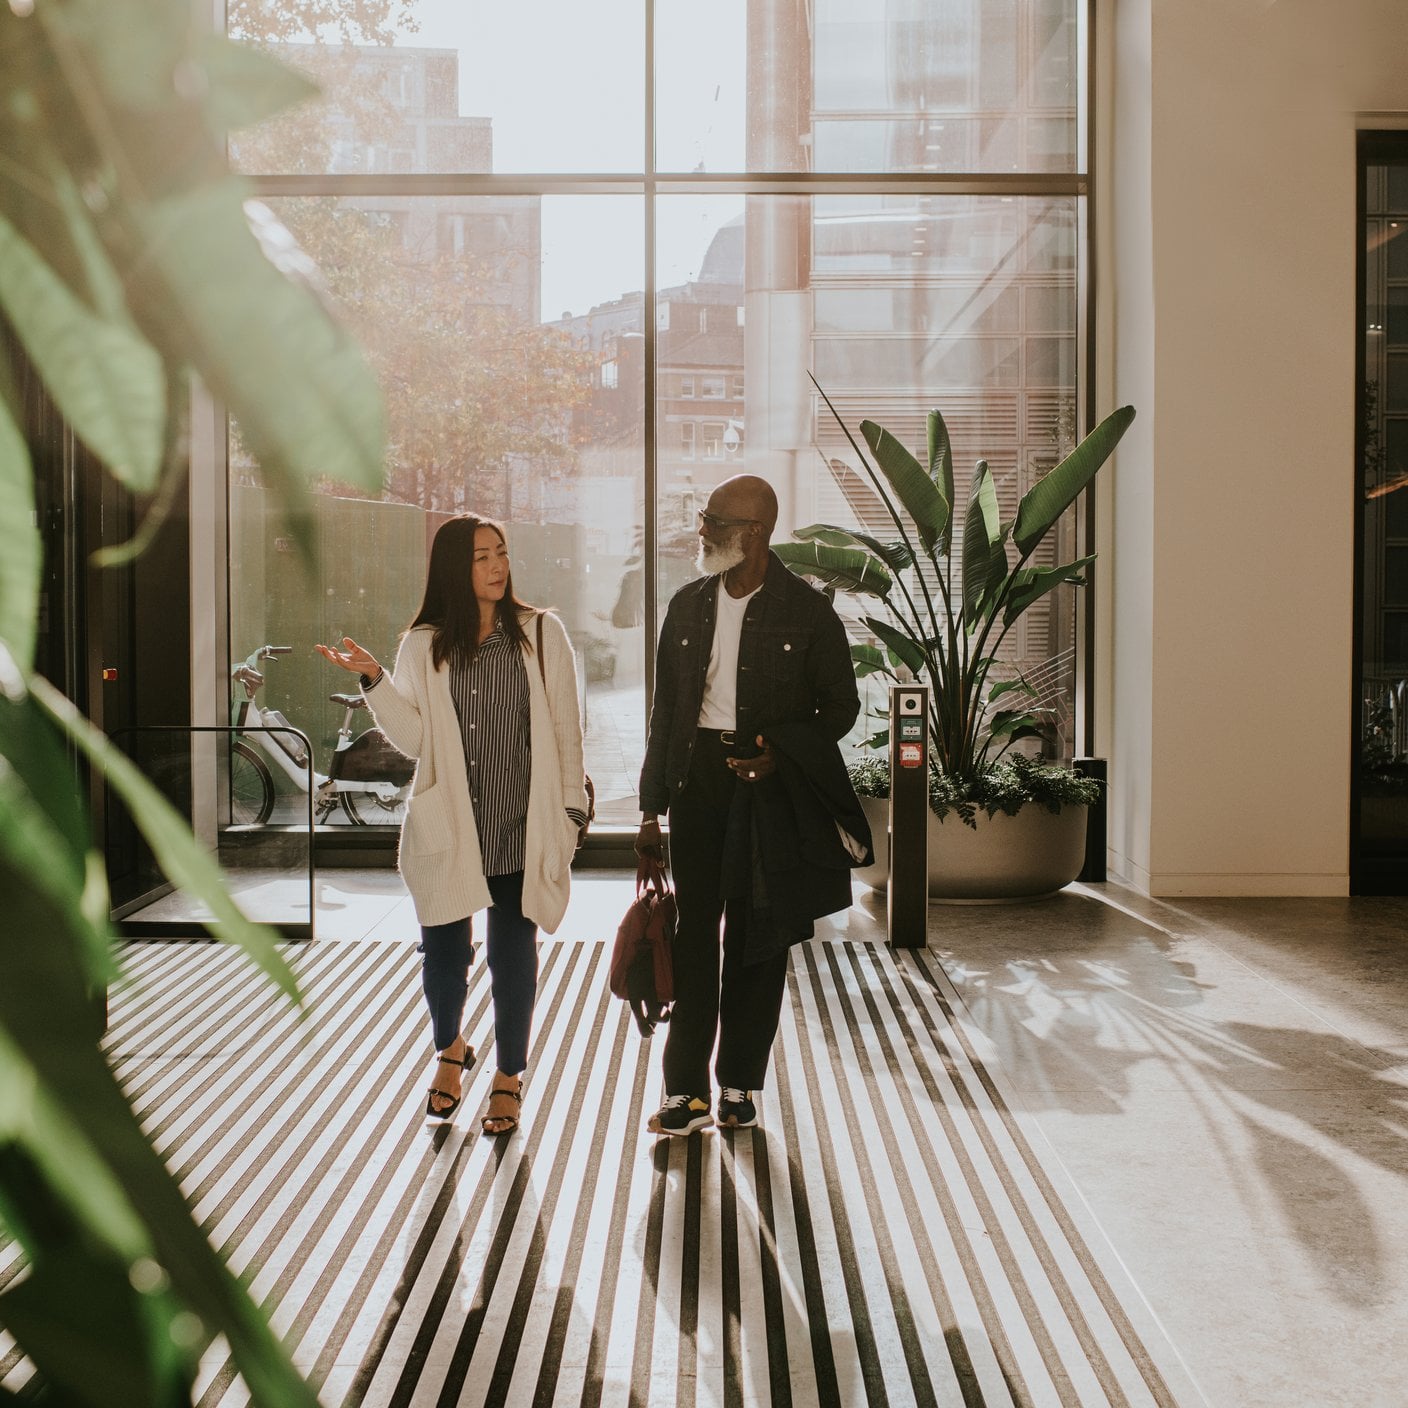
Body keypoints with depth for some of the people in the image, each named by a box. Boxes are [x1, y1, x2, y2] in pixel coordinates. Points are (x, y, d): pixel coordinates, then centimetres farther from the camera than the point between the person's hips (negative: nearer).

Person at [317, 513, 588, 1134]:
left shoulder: (542, 634, 3)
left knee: (513, 955, 4)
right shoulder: (424, 645, 5)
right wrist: (373, 680, -13)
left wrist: (570, 808, 2)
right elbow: (414, 738, -1)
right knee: (443, 949, 6)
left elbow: (565, 729, 4)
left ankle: (508, 1076, 25)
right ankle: (450, 1049, 37)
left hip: (522, 826, -1)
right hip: (448, 826, 1)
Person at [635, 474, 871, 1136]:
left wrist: (781, 753, -15)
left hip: (773, 787, -3)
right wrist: (652, 808, 10)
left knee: (757, 936, 5)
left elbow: (841, 705, 2)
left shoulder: (807, 612, -4)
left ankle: (740, 1087, 18)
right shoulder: (688, 605, 8)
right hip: (698, 779, 3)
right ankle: (686, 1092, 7)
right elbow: (666, 708, 12)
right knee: (693, 931, 1)